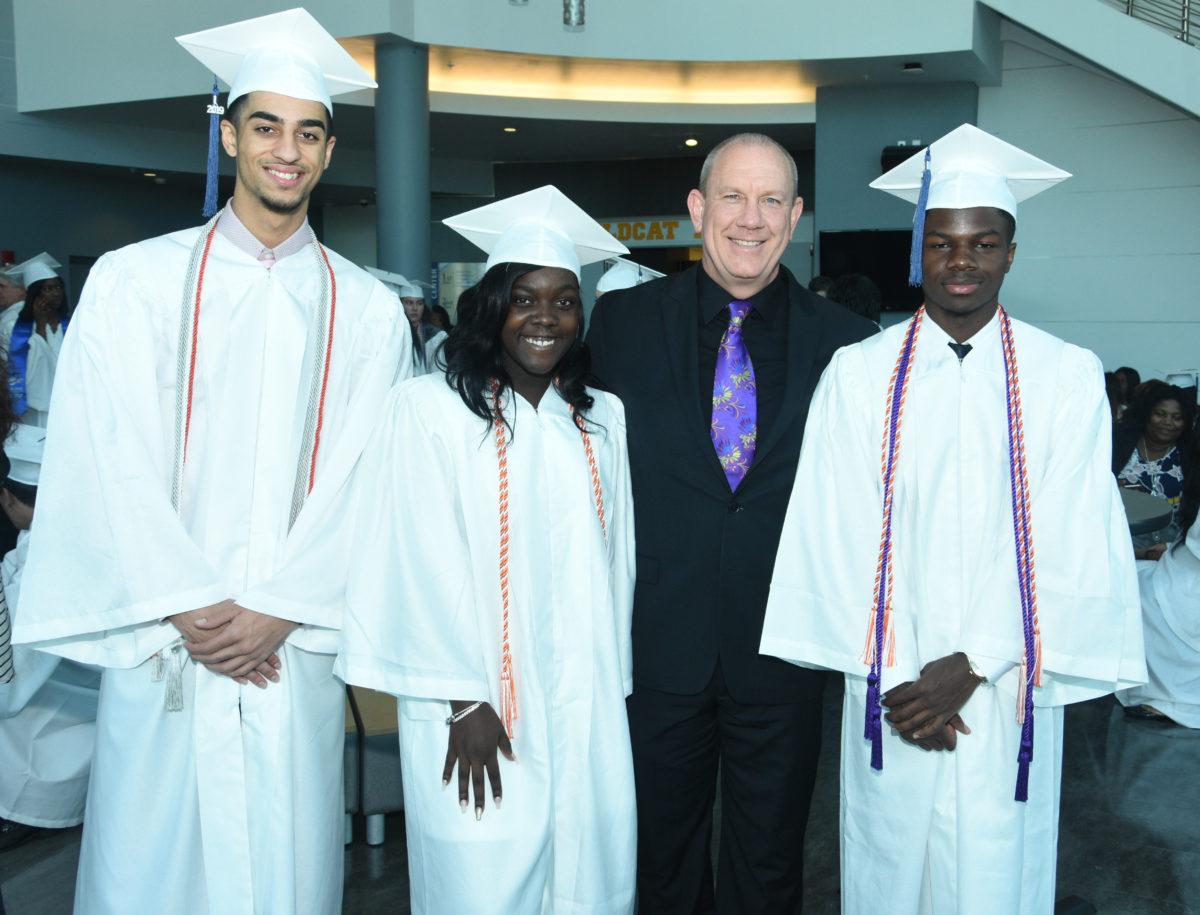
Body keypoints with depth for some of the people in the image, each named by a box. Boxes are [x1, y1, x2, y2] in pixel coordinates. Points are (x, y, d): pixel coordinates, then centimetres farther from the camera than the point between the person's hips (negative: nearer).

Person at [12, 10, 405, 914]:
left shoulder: (366, 310, 5)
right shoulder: (133, 281, 3)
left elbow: (360, 480, 0)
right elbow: (114, 463, -3)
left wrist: (278, 612, -8)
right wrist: (190, 609, -10)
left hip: (295, 649, 1)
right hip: (163, 648, 0)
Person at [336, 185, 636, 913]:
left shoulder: (603, 419, 9)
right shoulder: (429, 408, -5)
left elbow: (617, 560, 11)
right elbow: (426, 561, -8)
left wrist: (611, 684, 8)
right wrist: (463, 702, -11)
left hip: (588, 715, 4)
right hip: (478, 712, -4)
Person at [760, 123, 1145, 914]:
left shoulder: (1068, 377, -1)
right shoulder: (858, 374, 0)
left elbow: (1077, 547, -5)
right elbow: (841, 537, -2)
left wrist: (975, 665, -12)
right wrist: (892, 677, -7)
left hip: (1009, 693, 0)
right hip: (892, 690, 1)